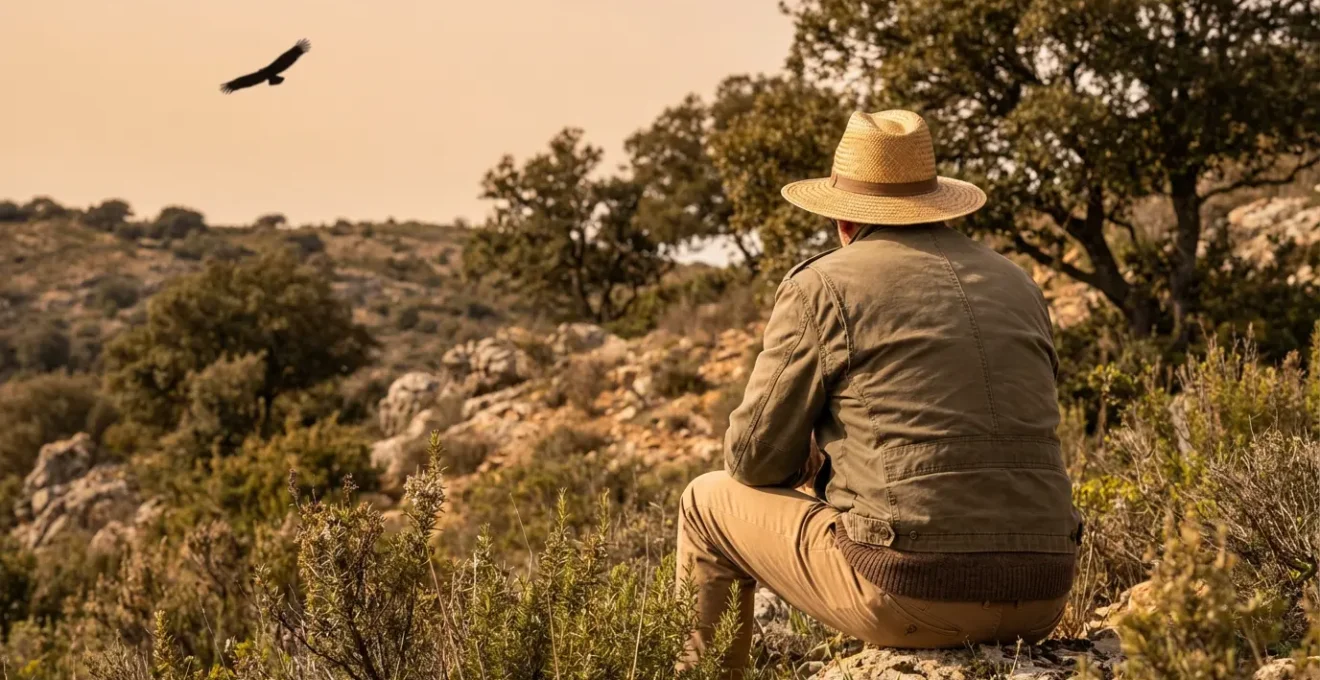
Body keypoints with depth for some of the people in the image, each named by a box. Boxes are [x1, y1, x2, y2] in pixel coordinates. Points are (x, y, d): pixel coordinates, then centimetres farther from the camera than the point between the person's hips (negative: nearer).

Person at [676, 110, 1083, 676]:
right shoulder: (1017, 285, 15)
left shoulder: (820, 286, -1)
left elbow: (754, 458, 1)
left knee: (710, 502, 18)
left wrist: (810, 460, 25)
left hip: (908, 592, -5)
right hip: (1040, 600, 6)